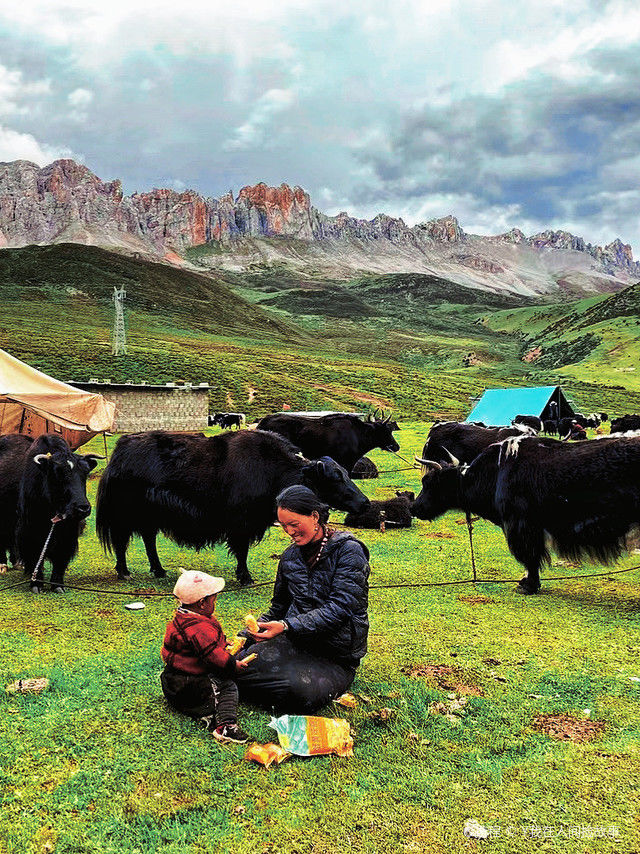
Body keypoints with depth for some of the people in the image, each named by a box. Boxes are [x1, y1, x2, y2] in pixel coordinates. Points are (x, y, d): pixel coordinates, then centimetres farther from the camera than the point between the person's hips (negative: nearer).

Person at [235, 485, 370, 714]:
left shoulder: (349, 551, -10)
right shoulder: (291, 555, 10)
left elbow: (339, 609, -19)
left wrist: (286, 626, -28)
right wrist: (249, 634, 3)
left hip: (336, 657, -4)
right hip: (295, 642, 4)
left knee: (301, 691, -33)